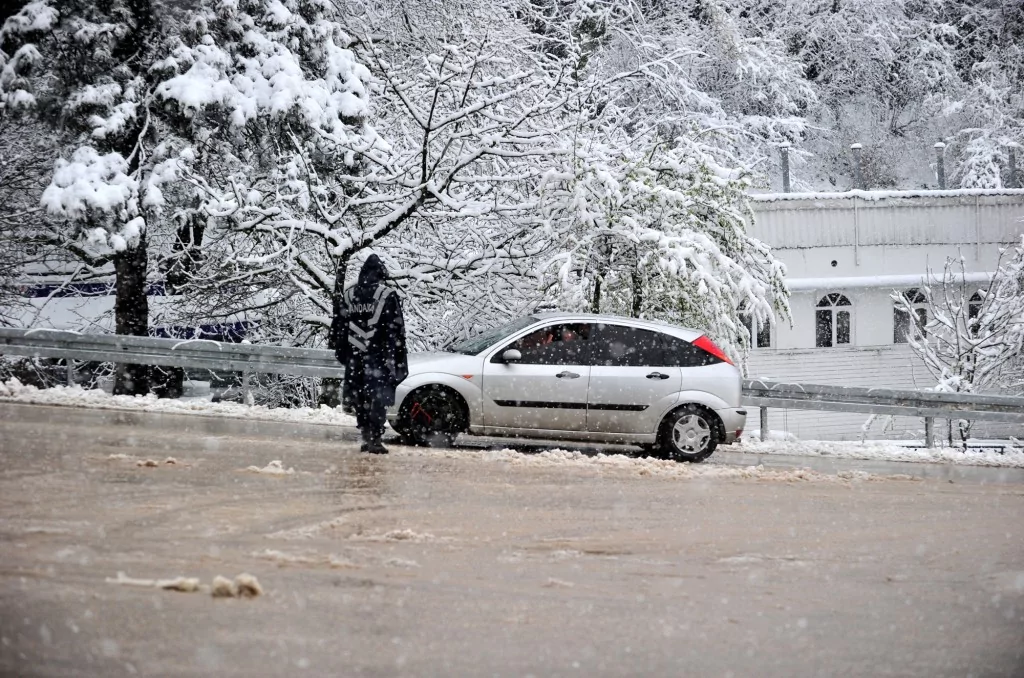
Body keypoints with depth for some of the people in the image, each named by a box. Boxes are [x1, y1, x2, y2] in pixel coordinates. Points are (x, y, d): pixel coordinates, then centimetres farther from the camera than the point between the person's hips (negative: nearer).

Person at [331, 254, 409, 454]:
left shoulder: (347, 296, 7)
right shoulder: (387, 296, -6)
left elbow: (337, 329, 12)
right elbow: (396, 331, -8)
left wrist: (342, 355, 22)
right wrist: (400, 361, -3)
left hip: (354, 358, 4)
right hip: (380, 358, -4)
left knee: (360, 398, 12)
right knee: (379, 399, -2)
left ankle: (367, 436, 15)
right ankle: (374, 439, -9)